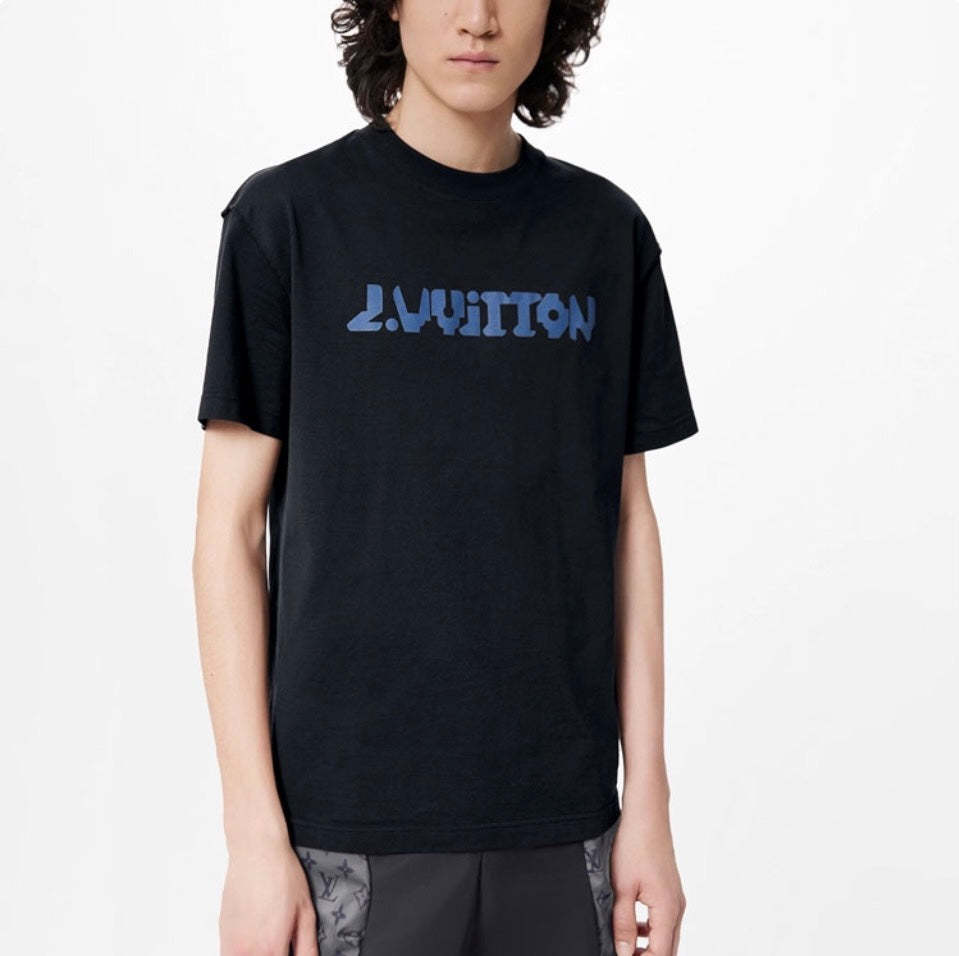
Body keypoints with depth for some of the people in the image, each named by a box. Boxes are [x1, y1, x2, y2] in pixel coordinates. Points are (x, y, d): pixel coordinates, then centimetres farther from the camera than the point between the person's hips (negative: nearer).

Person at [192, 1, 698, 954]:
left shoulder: (609, 233, 6)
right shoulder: (288, 216, -3)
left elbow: (628, 524, 8)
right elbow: (230, 529, -4)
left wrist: (648, 803, 4)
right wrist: (254, 831, -8)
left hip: (562, 823, 3)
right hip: (352, 824, -2)